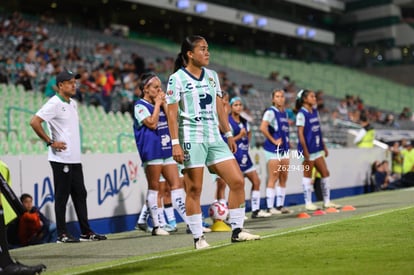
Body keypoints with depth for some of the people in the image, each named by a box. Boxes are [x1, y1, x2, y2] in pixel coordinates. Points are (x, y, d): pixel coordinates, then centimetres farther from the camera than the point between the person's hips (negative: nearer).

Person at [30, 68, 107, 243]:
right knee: (62, 196, -2)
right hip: (61, 159, -8)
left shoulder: (73, 103, 15)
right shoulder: (54, 104, -11)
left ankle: (86, 232, 17)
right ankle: (62, 234, 6)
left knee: (80, 195, 10)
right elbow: (34, 122, -19)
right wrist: (50, 142, -16)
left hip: (75, 158, 8)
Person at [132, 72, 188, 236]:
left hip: (166, 149, 7)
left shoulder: (160, 104, 17)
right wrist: (157, 104, -8)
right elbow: (152, 123, -17)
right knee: (154, 187, 0)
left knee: (177, 184, 3)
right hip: (152, 150, -7)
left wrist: (164, 103, 2)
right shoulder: (140, 106, -4)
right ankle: (156, 226, 6)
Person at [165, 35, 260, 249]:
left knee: (237, 181, 0)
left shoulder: (212, 76, 14)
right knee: (194, 189, -3)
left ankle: (237, 231, 10)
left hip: (214, 137, 6)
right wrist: (175, 143, -14)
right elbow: (172, 113, -7)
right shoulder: (177, 78, -4)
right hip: (192, 138, -6)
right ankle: (198, 238, 7)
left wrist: (228, 134, 16)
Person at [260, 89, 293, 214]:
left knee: (283, 178, 9)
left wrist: (287, 141, 11)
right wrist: (273, 141, -17)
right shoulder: (271, 112, -9)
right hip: (273, 149, -8)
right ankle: (270, 207, -2)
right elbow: (263, 128, -22)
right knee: (273, 179, -7)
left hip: (284, 149, 8)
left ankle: (280, 206, 17)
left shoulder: (284, 113, 15)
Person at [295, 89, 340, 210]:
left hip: (317, 148, 8)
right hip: (308, 149, -8)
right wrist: (305, 151, -19)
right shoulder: (301, 114, -12)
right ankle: (308, 203, 11)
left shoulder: (315, 111, 11)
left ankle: (327, 201, 18)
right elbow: (300, 133, -15)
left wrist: (324, 146, 16)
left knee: (325, 173, 9)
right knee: (307, 175, 2)